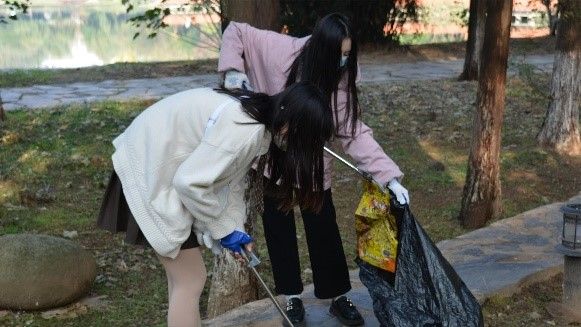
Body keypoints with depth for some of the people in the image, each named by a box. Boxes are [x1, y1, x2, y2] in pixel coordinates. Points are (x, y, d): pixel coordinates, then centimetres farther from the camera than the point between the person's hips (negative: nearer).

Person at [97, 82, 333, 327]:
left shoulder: (257, 116, 1)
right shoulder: (244, 131, -29)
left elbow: (233, 178, 10)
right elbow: (190, 182, -28)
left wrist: (236, 228, 2)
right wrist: (223, 230, -15)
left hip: (159, 164, 10)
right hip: (149, 174, -10)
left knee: (182, 275, 18)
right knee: (190, 280, -3)